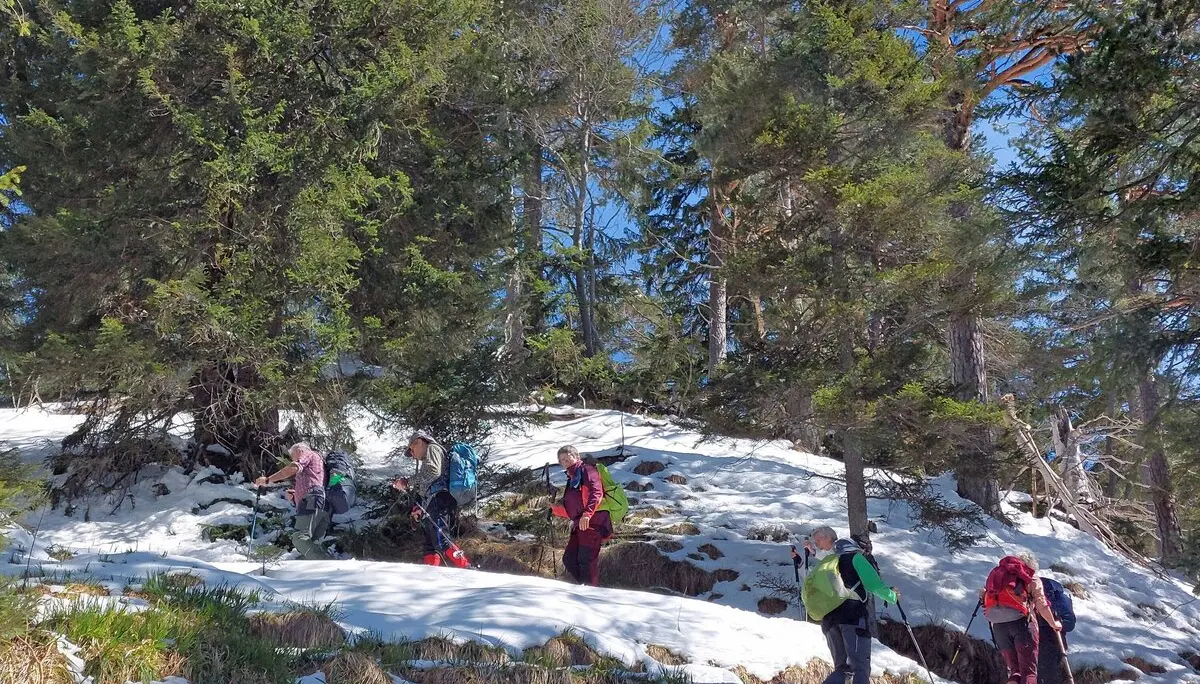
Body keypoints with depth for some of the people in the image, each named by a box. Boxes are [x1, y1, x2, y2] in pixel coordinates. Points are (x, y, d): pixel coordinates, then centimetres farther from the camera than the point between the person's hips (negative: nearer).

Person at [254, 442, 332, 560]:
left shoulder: (308, 454, 16)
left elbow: (293, 468, -6)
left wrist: (268, 480, -2)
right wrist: (294, 497, 21)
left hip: (312, 499, -9)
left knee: (299, 538, -22)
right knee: (312, 543, 3)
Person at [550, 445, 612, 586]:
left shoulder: (586, 470, 2)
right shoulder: (571, 480, 27)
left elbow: (596, 492, -17)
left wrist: (587, 513, -28)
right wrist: (555, 508, 14)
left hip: (593, 522, -9)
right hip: (580, 525, 9)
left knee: (587, 559, -15)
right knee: (569, 559, 3)